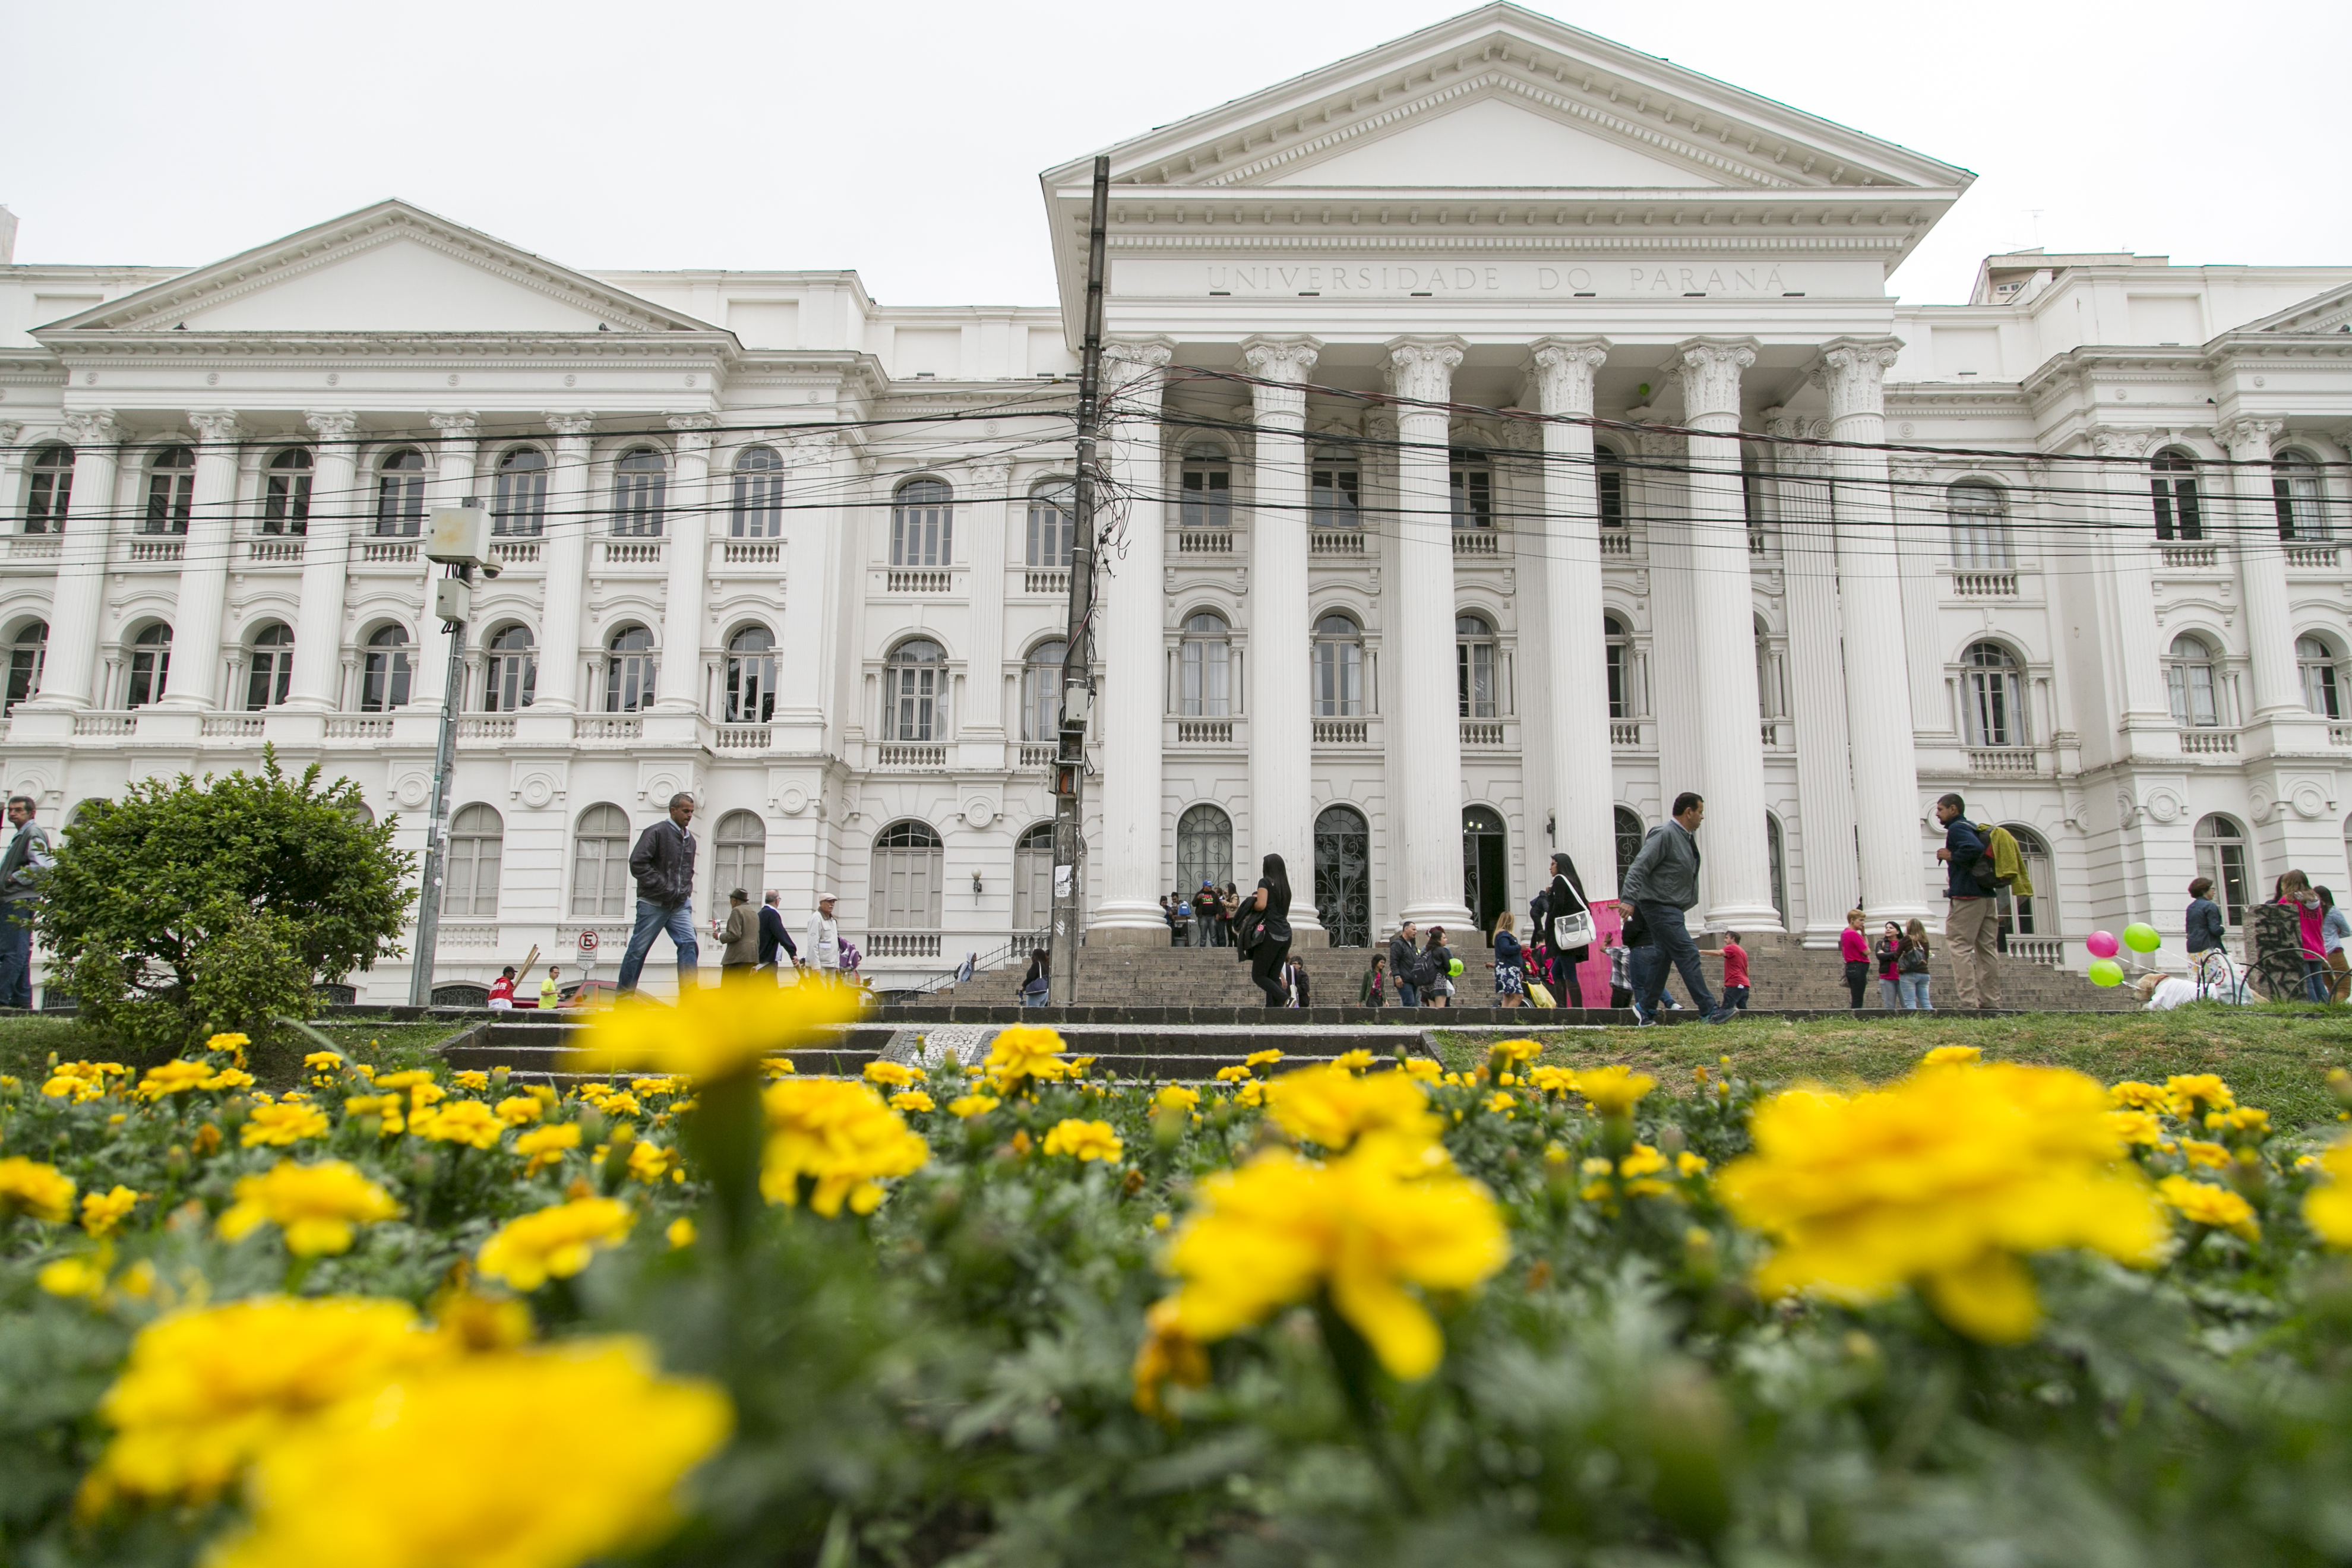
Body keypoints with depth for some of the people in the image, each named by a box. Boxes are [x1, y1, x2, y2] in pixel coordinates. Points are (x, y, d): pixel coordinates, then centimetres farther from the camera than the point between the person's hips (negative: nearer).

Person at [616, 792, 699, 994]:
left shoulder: (689, 839, 17)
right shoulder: (657, 832, -6)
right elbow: (637, 863, -14)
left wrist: (687, 891, 13)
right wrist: (663, 887, -16)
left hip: (680, 905, 6)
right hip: (654, 903, -6)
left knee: (689, 944, -10)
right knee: (638, 949, 1)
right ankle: (624, 997, 12)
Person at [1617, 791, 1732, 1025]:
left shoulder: (1686, 837, 14)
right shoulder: (1665, 835, -16)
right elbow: (1639, 867, -22)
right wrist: (1628, 899, -31)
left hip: (1671, 908, 10)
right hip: (1660, 907, -10)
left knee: (1665, 956, 12)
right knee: (1688, 954, -11)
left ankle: (1645, 1007, 20)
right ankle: (1709, 1010, -11)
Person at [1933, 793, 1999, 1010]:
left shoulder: (1957, 828, -7)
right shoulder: (1974, 828, 22)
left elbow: (1975, 849, -25)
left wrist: (1950, 856, -11)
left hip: (1967, 897, -9)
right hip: (1987, 897, 9)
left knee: (1960, 947, -9)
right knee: (1987, 950, 7)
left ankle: (1969, 1003, -16)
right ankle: (1991, 1003, 6)